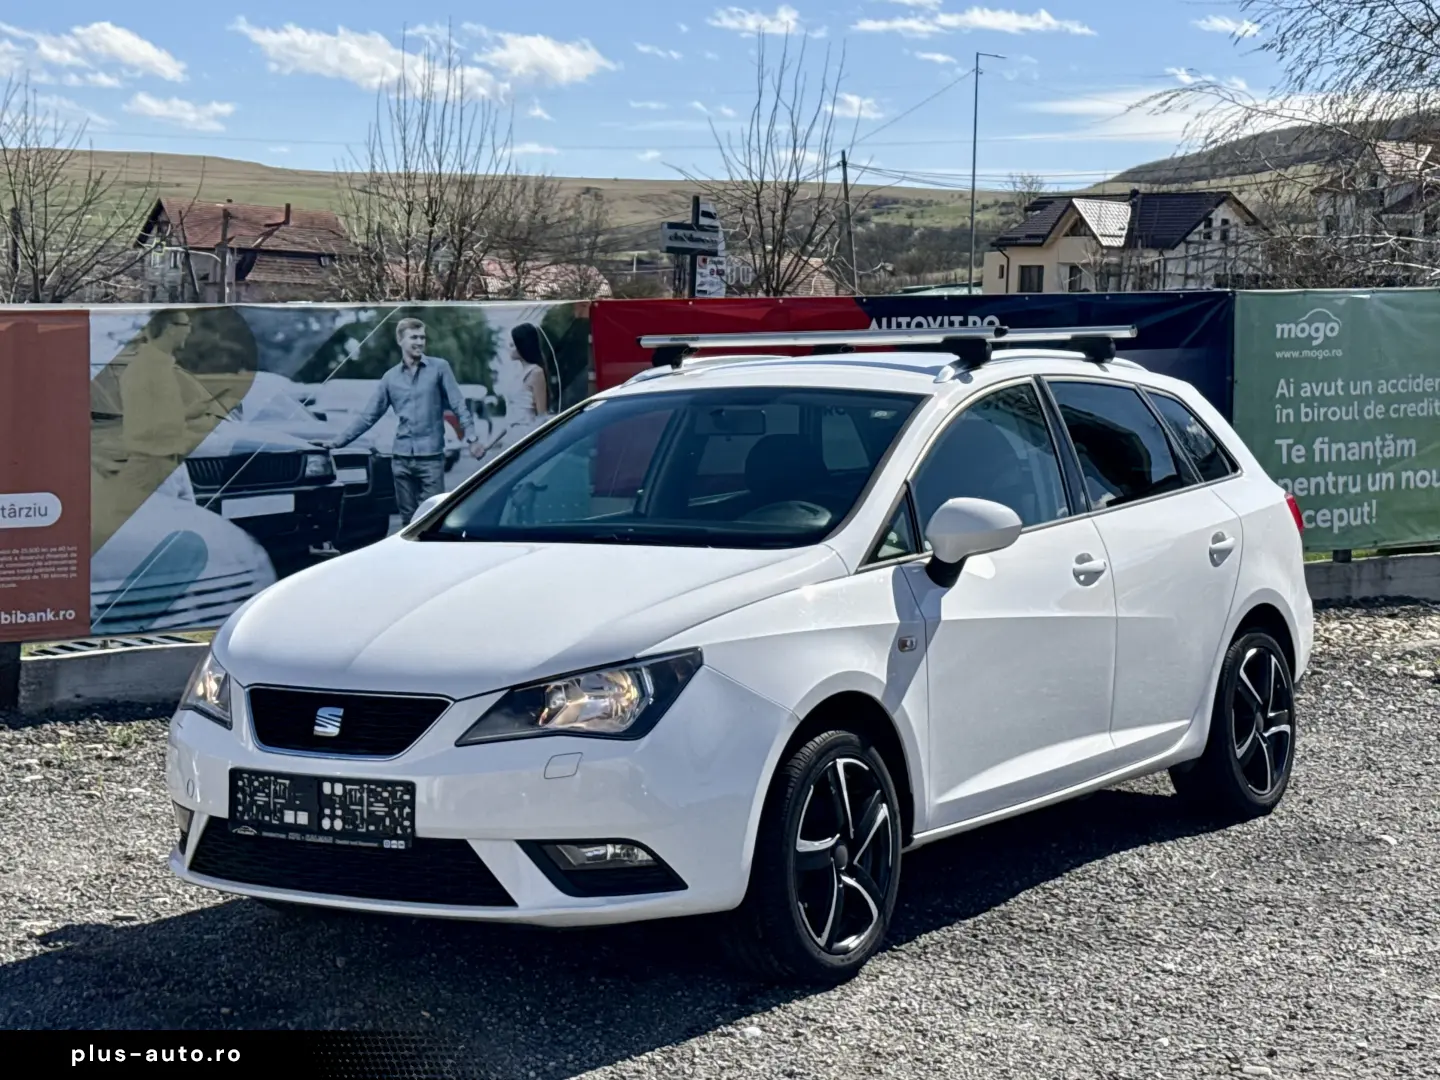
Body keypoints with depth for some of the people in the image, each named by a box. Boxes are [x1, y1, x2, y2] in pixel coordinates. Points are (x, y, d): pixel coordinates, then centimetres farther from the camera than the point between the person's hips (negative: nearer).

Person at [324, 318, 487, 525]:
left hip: (431, 456, -4)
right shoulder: (390, 377, 11)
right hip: (401, 458, 4)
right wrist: (338, 442, 12)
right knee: (408, 518, 8)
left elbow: (459, 406, -1)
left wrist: (472, 438, -14)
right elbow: (368, 416, 15)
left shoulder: (439, 368, 2)